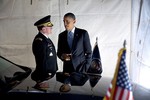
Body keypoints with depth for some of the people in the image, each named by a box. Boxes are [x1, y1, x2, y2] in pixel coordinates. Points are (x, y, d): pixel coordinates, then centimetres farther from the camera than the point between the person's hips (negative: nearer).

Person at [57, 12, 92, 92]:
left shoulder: (83, 33, -1)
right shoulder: (61, 35, 8)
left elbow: (88, 52, -1)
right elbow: (58, 52, 13)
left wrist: (86, 68, -6)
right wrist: (62, 56, -9)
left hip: (80, 67, -2)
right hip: (67, 68, 2)